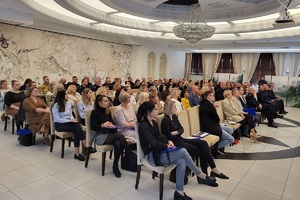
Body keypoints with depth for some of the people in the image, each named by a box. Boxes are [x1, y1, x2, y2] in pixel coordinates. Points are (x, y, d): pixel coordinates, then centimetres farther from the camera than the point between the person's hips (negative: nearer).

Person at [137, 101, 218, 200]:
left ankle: (179, 191, -8)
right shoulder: (143, 126, -16)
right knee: (183, 151, -21)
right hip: (153, 156, -8)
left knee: (182, 162, -17)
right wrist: (167, 146, -7)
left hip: (159, 151, 8)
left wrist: (168, 141, -2)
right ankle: (201, 176, -4)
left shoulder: (154, 123, 10)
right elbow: (154, 143, -20)